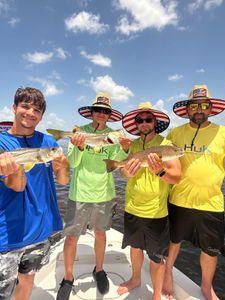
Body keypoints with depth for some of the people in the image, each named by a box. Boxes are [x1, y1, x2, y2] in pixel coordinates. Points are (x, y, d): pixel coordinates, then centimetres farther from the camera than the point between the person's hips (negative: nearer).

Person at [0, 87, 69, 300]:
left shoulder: (49, 142, 0)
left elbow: (63, 181, -1)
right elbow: (17, 185, -18)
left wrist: (62, 166, -23)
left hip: (40, 227, 4)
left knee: (27, 277, 22)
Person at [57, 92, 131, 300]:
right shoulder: (80, 131, -6)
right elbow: (72, 163, -10)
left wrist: (124, 149, -28)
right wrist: (79, 147, -30)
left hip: (104, 193, 2)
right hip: (80, 193, -1)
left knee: (100, 233, 19)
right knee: (72, 236, 7)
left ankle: (99, 270, 43)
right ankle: (68, 279, 33)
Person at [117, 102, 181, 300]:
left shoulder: (165, 144, -11)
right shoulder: (133, 145, 0)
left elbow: (177, 176, -15)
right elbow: (126, 170, 2)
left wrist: (160, 171, -36)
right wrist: (127, 172, -21)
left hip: (156, 212, -4)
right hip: (132, 208, 4)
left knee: (156, 257, 11)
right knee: (135, 247, 24)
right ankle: (136, 279, 50)